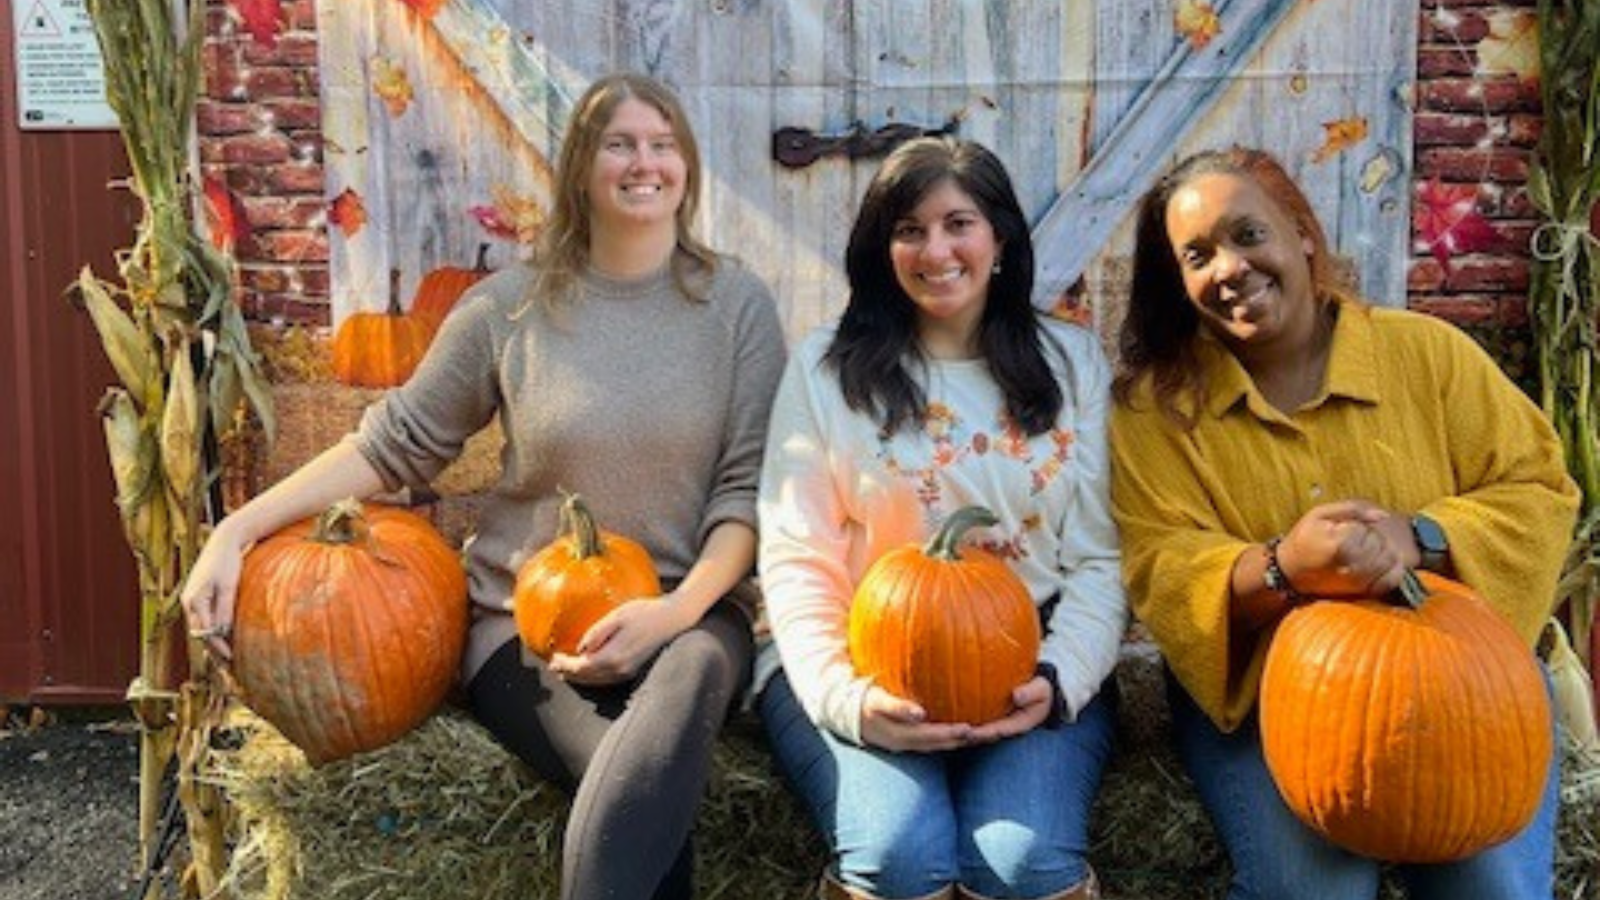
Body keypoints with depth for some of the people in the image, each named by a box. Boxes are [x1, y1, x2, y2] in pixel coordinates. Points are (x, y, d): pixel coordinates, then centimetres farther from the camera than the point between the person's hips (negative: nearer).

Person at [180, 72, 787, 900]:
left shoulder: (736, 302, 3)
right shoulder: (512, 305, 3)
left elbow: (749, 485, -1)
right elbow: (396, 443, 7)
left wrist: (677, 609, -18)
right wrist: (237, 530, -3)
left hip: (684, 611, 1)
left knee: (695, 672, -38)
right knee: (648, 793, -33)